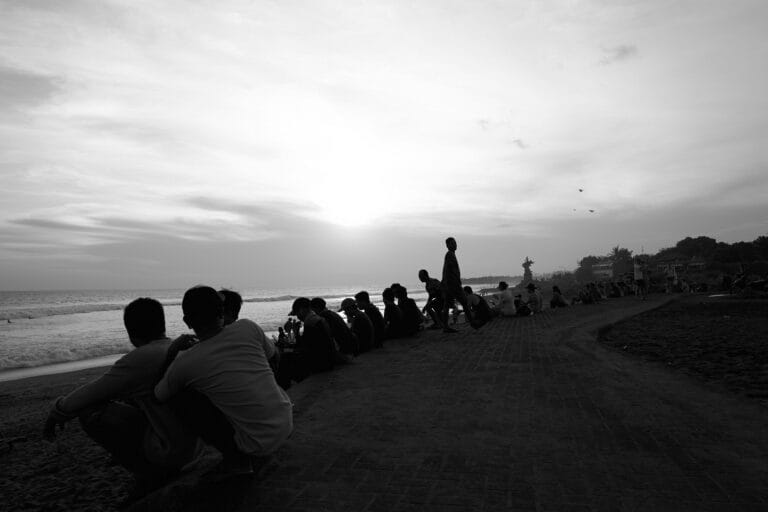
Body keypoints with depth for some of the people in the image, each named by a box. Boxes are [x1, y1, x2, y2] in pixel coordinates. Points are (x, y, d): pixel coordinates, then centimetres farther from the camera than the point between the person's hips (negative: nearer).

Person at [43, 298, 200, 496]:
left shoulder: (139, 359, -19)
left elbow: (89, 394, -7)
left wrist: (56, 414, 12)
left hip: (167, 452, -8)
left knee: (90, 410, -2)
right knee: (127, 398, 23)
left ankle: (148, 474, 2)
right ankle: (159, 472, 18)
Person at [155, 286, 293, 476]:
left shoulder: (185, 363, -11)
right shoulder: (248, 327, -6)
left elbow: (159, 396, 8)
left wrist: (171, 353, 17)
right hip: (287, 424, 5)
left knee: (178, 396, 2)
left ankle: (234, 456, 4)